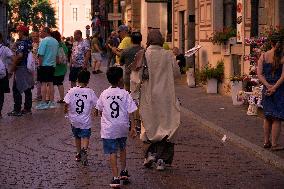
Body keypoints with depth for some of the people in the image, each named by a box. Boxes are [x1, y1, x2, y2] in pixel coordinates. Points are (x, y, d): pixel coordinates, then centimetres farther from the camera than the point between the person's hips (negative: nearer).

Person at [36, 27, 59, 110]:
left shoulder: (44, 41, -13)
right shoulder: (55, 41, 10)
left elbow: (41, 55, -16)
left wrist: (39, 65, -9)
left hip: (44, 65, -7)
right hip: (52, 65, 7)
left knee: (44, 84, -3)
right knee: (50, 83, 12)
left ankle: (43, 103, -4)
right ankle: (52, 102, 15)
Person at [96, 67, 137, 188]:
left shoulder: (104, 94, -4)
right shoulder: (125, 94, -9)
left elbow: (100, 110, 7)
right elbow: (130, 112, -11)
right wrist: (133, 127, -6)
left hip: (108, 129, -1)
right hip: (122, 128, 1)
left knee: (112, 152, 0)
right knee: (122, 148, 24)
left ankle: (115, 178, -6)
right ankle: (124, 172, 35)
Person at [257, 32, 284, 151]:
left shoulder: (264, 56, 0)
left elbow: (259, 73, -5)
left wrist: (268, 85, -10)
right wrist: (274, 87, -14)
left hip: (267, 89, 4)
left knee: (268, 117, 17)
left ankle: (266, 142, 25)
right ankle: (274, 144, 5)